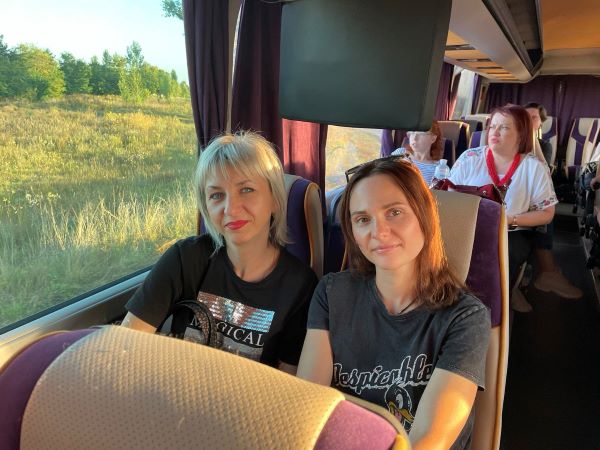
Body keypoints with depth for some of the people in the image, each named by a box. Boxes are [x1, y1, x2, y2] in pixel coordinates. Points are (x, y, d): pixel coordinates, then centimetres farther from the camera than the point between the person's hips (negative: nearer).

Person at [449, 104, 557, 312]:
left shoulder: (534, 167, -1)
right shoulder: (469, 158, 0)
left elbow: (546, 214, 2)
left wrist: (510, 220, -13)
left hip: (513, 234, 0)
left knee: (505, 254, -30)